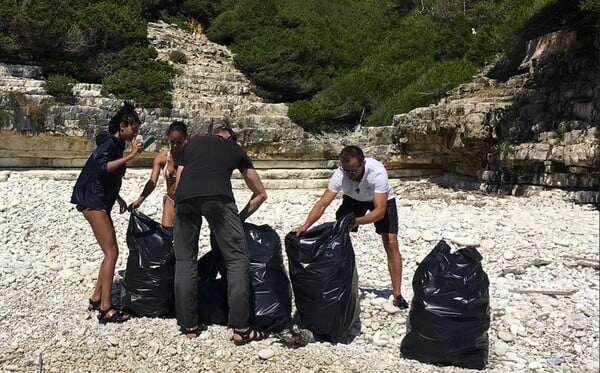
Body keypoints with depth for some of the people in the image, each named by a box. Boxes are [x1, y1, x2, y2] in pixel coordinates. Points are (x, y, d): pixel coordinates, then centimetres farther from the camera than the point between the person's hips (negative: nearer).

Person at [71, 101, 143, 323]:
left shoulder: (116, 144, 15)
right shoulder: (110, 143, -13)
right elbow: (101, 168, -32)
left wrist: (118, 198, 24)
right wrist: (131, 156, -32)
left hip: (100, 202, 10)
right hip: (92, 201, -10)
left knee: (110, 252, 11)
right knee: (111, 252, -12)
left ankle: (96, 299, 19)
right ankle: (105, 309, -10)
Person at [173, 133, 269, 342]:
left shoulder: (192, 144, 36)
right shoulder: (236, 149, 32)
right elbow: (261, 193, 37)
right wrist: (240, 217, 44)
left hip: (184, 197, 3)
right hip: (217, 196, -2)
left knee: (185, 261, 15)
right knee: (237, 260, 6)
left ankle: (189, 326, 19)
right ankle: (240, 329, 3)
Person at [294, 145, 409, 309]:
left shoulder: (377, 173, -40)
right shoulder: (339, 174, -32)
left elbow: (380, 211, -41)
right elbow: (322, 203, -32)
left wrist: (357, 221, -56)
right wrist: (306, 225, -47)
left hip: (382, 200, -3)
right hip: (353, 199, 3)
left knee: (391, 244, -13)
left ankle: (397, 295, -2)